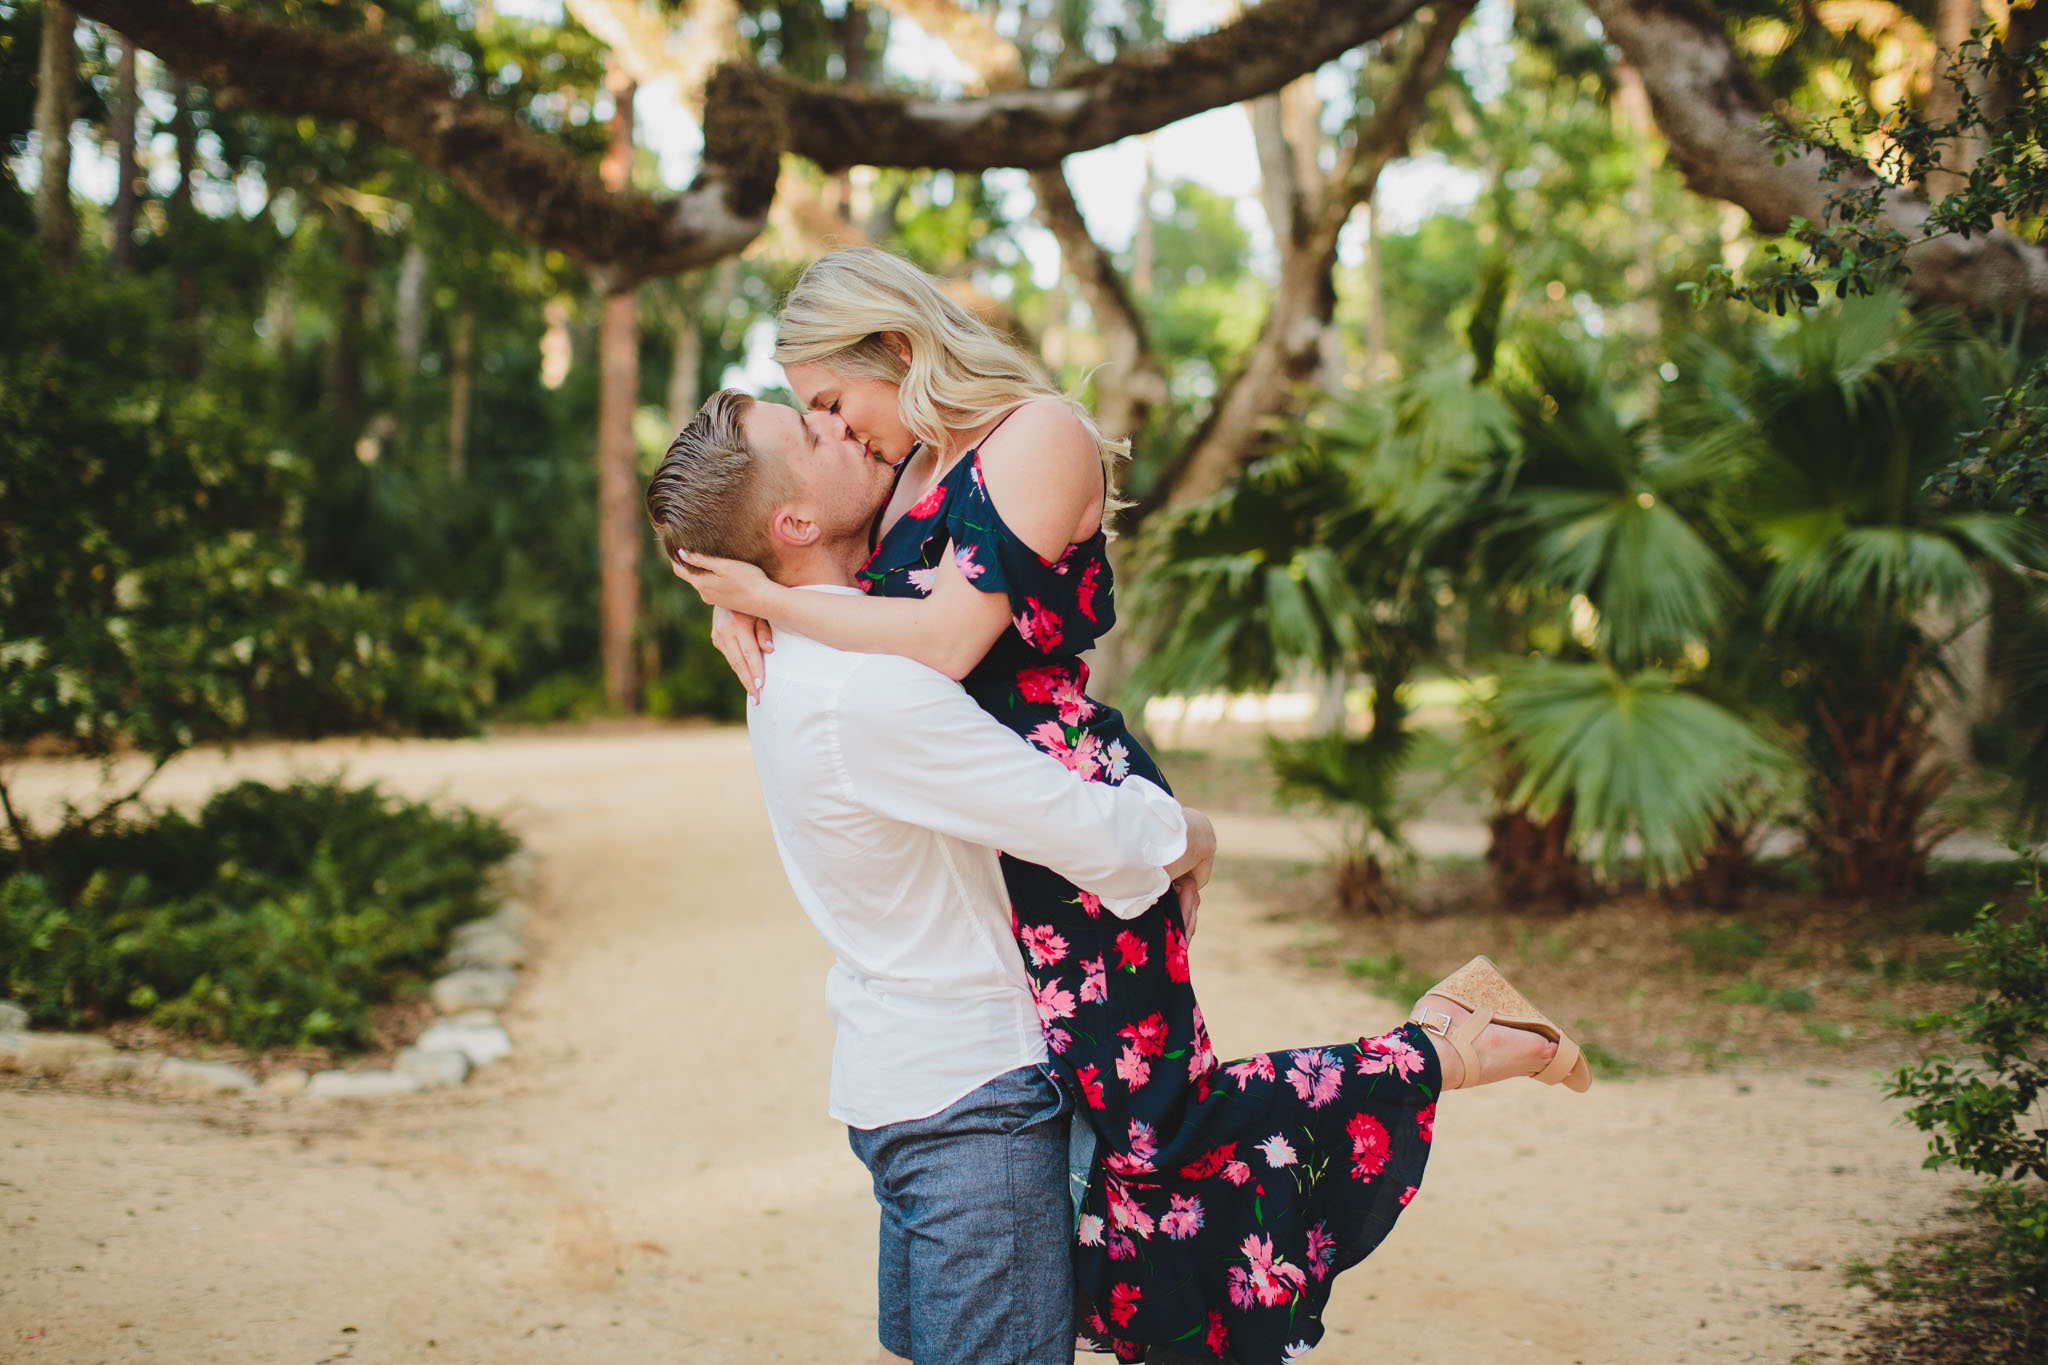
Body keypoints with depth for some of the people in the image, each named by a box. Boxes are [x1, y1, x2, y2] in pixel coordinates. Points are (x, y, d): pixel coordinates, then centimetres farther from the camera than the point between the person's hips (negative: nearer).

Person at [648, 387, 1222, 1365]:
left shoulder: (793, 657, 5)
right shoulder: (865, 687, -26)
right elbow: (1086, 831, -22)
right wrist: (1189, 836, -2)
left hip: (895, 1073, 10)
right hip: (970, 1084, -10)